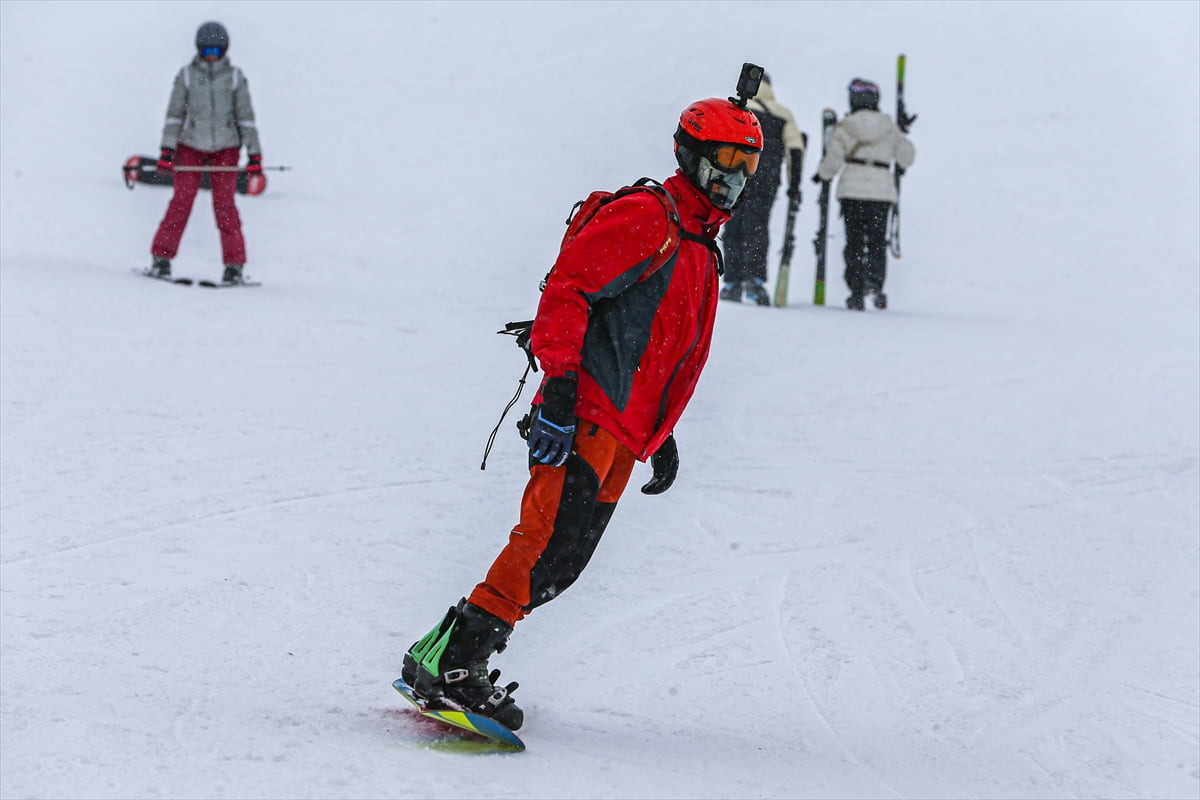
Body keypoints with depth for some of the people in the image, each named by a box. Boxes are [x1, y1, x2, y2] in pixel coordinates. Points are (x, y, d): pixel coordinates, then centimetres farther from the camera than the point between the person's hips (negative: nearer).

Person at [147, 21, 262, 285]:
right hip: (191, 146, 0)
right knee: (182, 200, -6)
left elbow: (246, 117, 4)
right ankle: (161, 258, 1)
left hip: (225, 148, 0)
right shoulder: (186, 75, 1)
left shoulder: (235, 77, 2)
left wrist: (255, 154, -1)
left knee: (224, 204, -6)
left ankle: (234, 264, -2)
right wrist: (167, 150, -6)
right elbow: (174, 114, 1)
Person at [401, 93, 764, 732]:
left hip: (623, 433, 9)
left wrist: (662, 434, 27)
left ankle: (440, 656, 6)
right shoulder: (645, 218, -7)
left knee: (561, 564, 2)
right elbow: (567, 288, -16)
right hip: (583, 416, -9)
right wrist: (560, 385, -24)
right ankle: (453, 662, -20)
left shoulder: (703, 249, 23)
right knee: (554, 538, -21)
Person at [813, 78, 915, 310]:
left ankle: (857, 292, 2)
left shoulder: (845, 127, -3)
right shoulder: (888, 126, 3)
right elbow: (906, 154, 10)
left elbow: (833, 161, -3)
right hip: (882, 190, 1)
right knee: (877, 241, 9)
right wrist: (901, 165, 32)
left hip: (852, 189, -1)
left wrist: (822, 175, 17)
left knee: (854, 241, 6)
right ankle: (875, 282, -14)